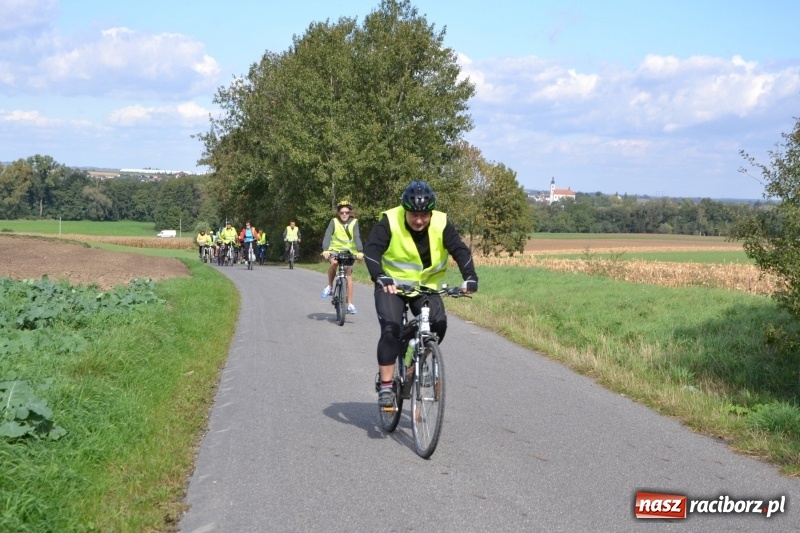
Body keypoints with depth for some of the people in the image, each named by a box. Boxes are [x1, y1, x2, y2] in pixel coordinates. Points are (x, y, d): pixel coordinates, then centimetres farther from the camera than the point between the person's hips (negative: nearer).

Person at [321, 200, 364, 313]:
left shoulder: (354, 222, -7)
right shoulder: (334, 221, -8)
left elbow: (357, 237, -19)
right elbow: (327, 236, -19)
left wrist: (360, 251, -35)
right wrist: (325, 249, -37)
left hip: (349, 251, 1)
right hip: (335, 249, -1)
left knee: (349, 275, -5)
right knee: (334, 262, -33)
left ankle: (350, 304, -1)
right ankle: (330, 286, -11)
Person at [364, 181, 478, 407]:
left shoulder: (442, 225, -13)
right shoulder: (389, 222, -20)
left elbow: (460, 250, -18)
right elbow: (371, 250, -28)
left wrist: (470, 278, -34)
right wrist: (380, 277, -44)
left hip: (426, 286, 3)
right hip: (391, 285, -2)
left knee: (439, 324, -18)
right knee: (390, 329, -21)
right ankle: (385, 386, -11)